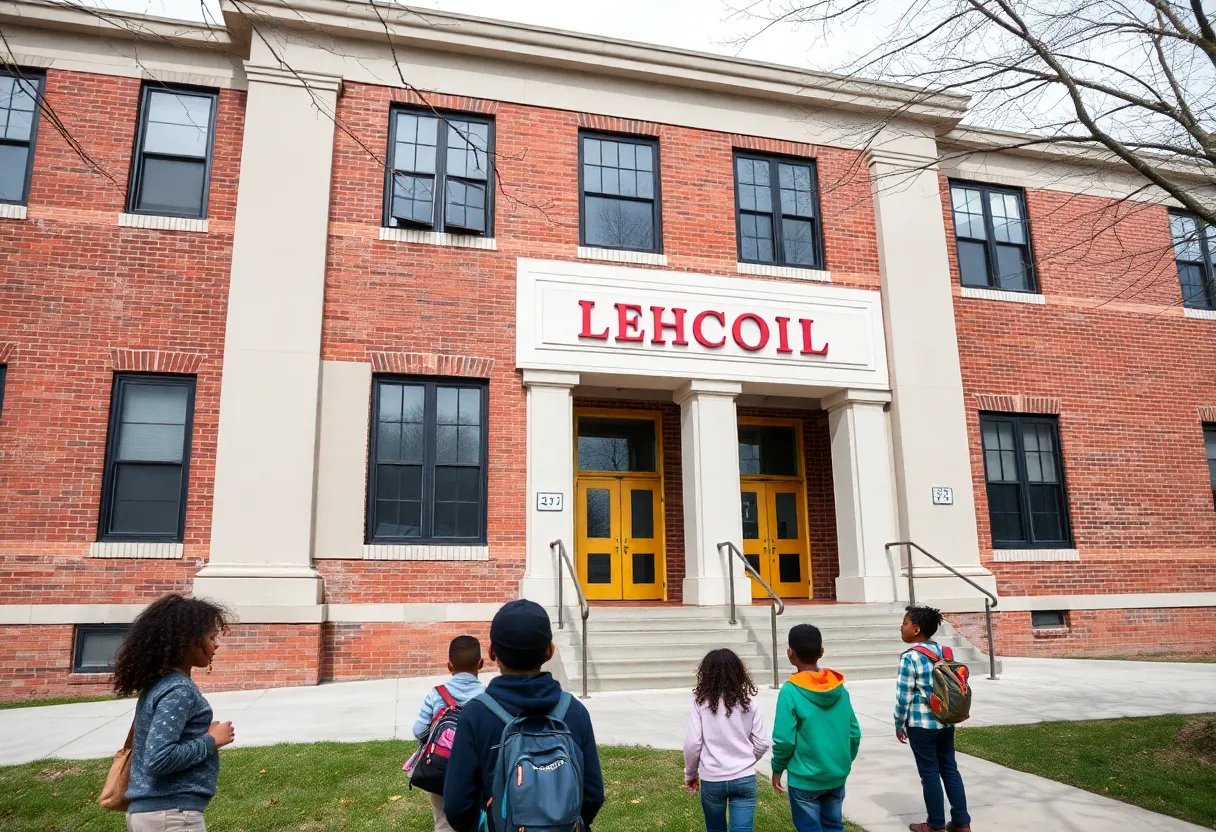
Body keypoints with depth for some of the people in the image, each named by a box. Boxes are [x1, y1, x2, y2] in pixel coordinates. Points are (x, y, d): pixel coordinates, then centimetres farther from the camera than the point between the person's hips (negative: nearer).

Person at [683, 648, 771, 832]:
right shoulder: (747, 702, -2)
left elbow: (692, 743, -9)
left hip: (711, 779, -1)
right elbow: (762, 743, 2)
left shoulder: (701, 703, -9)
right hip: (745, 778, 1)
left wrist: (690, 774, 7)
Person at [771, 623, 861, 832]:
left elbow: (784, 739, -17)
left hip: (805, 779, -5)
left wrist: (777, 768, -1)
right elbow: (854, 733, 3)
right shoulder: (839, 688, -3)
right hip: (837, 775, 5)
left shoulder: (791, 691, -18)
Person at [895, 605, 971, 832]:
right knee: (950, 769, 14)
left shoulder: (910, 657, -16)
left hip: (921, 724, -6)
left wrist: (899, 725, -3)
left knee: (930, 774, 5)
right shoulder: (944, 652, 4)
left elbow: (904, 696, -15)